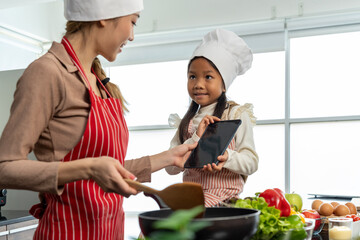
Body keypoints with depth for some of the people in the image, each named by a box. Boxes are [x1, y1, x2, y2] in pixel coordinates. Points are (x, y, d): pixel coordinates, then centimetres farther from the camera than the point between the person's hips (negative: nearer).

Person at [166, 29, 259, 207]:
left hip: (225, 200, -3)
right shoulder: (187, 122, 12)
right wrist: (196, 139, -9)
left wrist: (227, 157, -20)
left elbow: (252, 162, -1)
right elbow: (170, 167, 3)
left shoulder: (237, 115, 3)